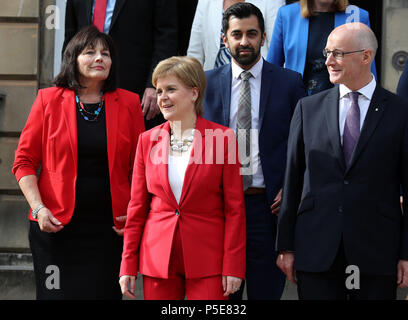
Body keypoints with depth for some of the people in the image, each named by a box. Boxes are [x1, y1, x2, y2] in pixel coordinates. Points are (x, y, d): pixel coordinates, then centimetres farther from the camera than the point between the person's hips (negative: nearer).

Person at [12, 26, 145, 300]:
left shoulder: (128, 103, 7)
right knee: (58, 293, -1)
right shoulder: (49, 100, 3)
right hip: (57, 226, -1)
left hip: (110, 226, 1)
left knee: (104, 294, -1)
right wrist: (39, 209, -7)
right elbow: (24, 161, 4)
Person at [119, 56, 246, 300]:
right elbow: (137, 207, 10)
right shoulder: (149, 140, 7)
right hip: (158, 258, 3)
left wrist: (233, 267, -8)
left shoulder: (222, 138, -2)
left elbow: (234, 208, -2)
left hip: (207, 260, -3)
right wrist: (128, 265, 6)